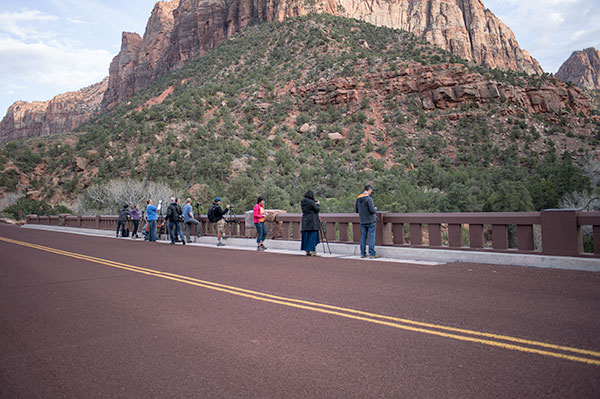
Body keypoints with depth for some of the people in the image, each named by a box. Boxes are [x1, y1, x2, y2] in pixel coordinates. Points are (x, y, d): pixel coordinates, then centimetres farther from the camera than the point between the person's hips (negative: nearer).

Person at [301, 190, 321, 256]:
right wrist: (318, 204, 10)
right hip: (312, 221, -7)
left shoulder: (302, 201, 7)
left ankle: (307, 251, 15)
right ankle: (313, 252, -5)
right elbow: (317, 209, -9)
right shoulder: (311, 202, -13)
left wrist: (315, 203, 16)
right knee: (312, 236, -4)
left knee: (306, 236, 10)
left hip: (305, 221, 7)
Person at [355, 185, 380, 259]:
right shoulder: (368, 198, -14)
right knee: (371, 237, -1)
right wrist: (375, 209, 3)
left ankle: (362, 253, 14)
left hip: (362, 221, 6)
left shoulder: (358, 199, 7)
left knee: (363, 237, 11)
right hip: (371, 221, -6)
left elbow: (356, 210, 13)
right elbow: (372, 210, -18)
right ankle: (372, 254, 1)